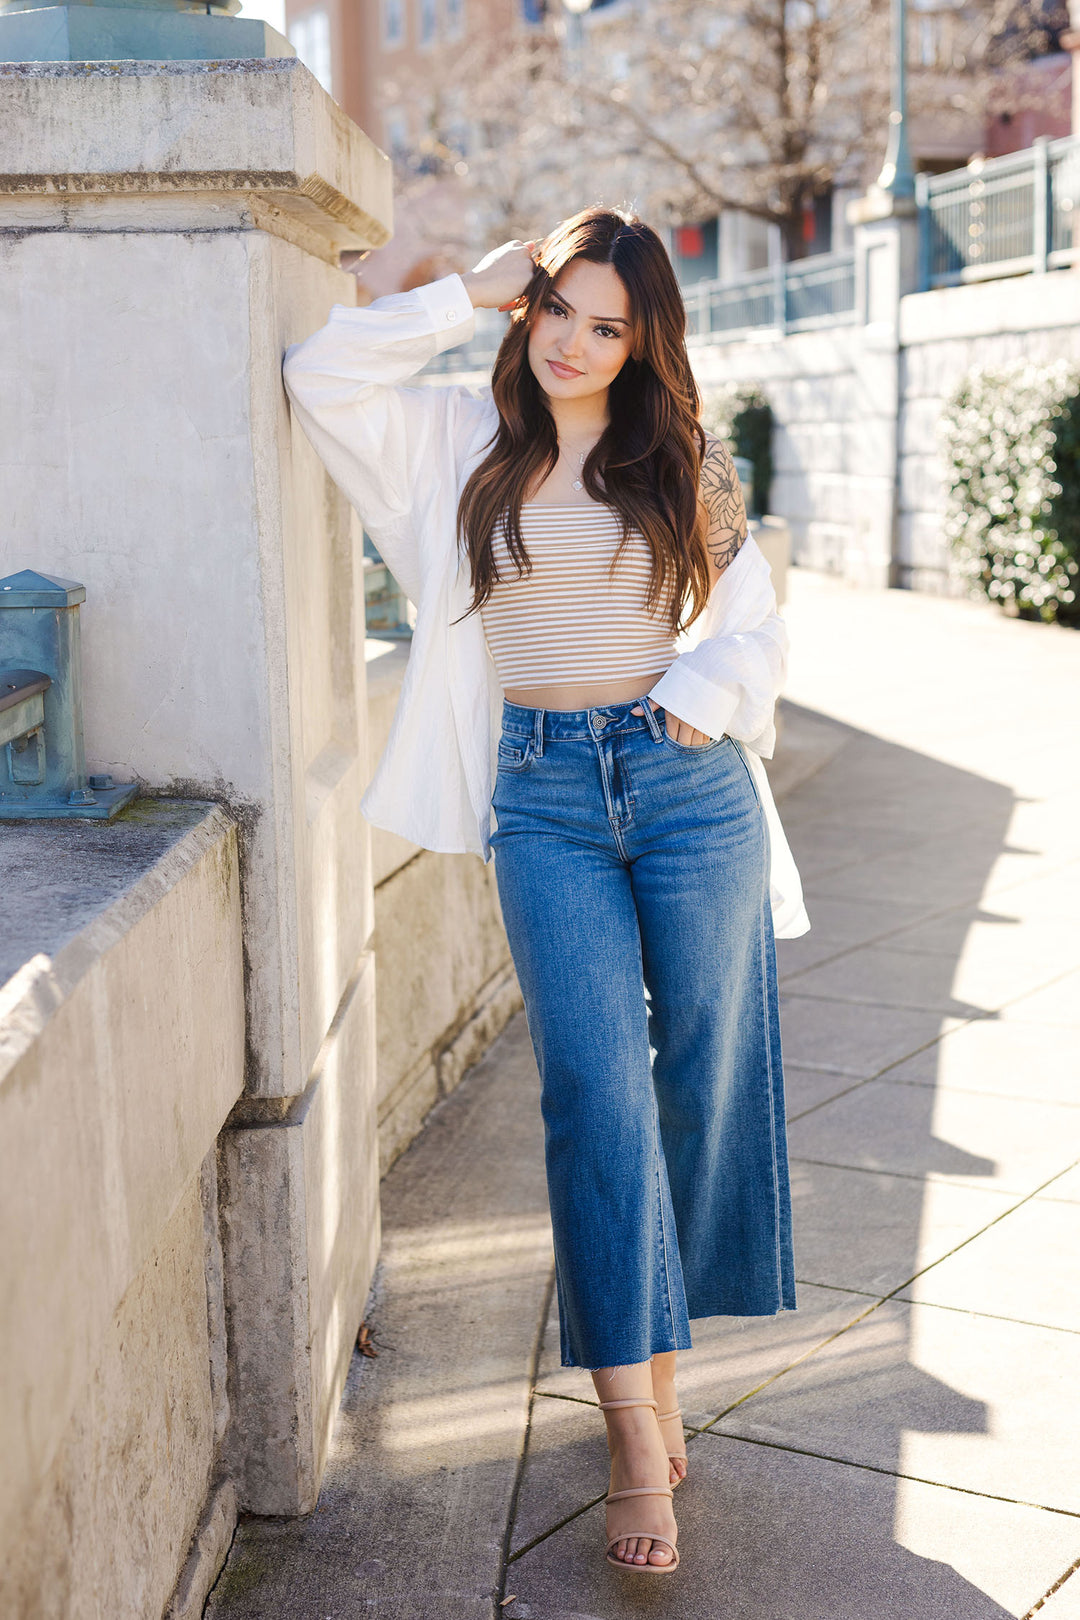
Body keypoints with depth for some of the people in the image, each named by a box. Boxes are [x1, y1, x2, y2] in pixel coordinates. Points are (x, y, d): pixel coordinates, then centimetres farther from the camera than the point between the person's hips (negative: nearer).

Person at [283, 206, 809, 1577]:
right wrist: (471, 291, 1)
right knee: (595, 1087, -10)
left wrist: (695, 702, -6)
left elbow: (756, 624, 12)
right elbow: (321, 374, -1)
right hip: (545, 796, -1)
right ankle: (638, 1434, -7)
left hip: (689, 780, 2)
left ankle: (654, 1345, 23)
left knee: (701, 1075, 4)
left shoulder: (682, 463, 10)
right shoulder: (463, 448, 9)